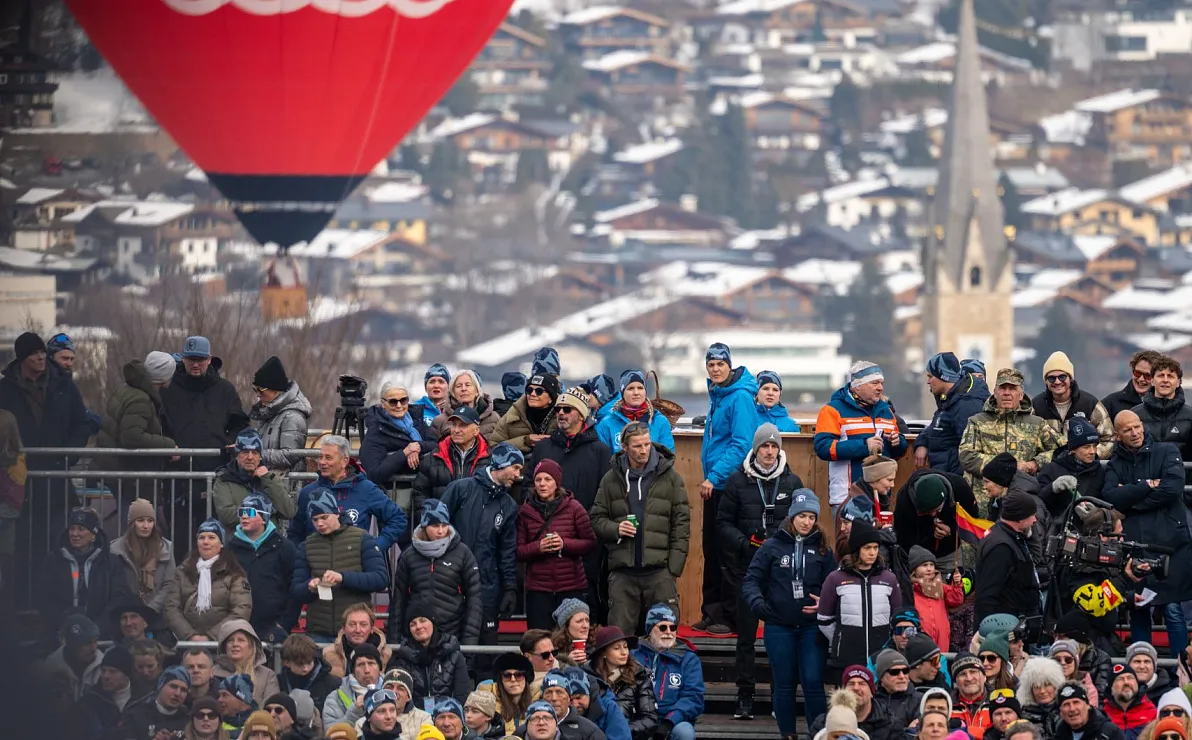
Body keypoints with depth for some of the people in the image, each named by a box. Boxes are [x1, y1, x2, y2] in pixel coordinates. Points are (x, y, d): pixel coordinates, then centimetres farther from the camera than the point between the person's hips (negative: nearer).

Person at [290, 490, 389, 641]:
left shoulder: (362, 539, 2)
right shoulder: (307, 546, 11)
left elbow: (381, 579, -7)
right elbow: (295, 591, 11)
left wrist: (344, 577, -20)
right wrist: (309, 587, -13)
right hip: (318, 632, 3)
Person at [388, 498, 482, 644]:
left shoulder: (462, 553, 0)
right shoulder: (409, 555, 6)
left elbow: (473, 597, 0)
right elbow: (398, 598, 10)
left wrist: (470, 638, -7)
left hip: (452, 636, -2)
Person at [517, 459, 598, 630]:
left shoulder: (573, 508, 1)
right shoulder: (526, 512, 5)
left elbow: (591, 543, 1)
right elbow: (518, 551, 4)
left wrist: (565, 544, -15)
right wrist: (538, 547, -15)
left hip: (572, 587, -1)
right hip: (538, 589, 1)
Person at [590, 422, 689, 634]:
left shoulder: (670, 477, 4)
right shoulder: (611, 479, 8)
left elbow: (681, 523, 3)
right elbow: (597, 519, 13)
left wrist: (674, 567, -5)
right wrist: (615, 529, -9)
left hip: (660, 570, -1)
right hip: (622, 572, 1)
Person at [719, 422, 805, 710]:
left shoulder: (792, 482, 7)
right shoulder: (738, 481, 4)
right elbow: (723, 522, 5)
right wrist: (745, 543, -12)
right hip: (749, 566, 0)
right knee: (746, 634, 1)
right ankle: (745, 695, 6)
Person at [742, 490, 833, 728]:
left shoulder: (822, 550, 4)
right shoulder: (772, 547, 0)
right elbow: (751, 579, 0)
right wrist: (757, 602, -19)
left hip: (811, 626, 0)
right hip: (779, 627, 0)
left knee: (813, 683, -5)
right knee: (784, 685, 8)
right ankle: (787, 734, 17)